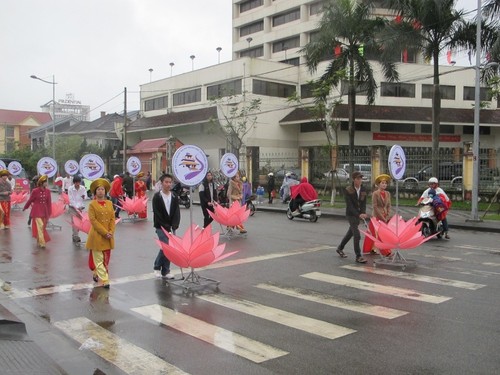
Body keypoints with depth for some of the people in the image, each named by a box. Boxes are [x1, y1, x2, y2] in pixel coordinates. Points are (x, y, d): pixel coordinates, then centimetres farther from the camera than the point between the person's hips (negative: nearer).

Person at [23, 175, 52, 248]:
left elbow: (49, 202, 3)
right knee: (40, 225, -13)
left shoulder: (47, 191, -1)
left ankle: (39, 241, 30)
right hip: (37, 211, -4)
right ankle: (42, 243, -9)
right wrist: (25, 208, 15)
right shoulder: (35, 191, -11)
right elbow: (30, 200, 3)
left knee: (43, 226, 11)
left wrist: (49, 213, 3)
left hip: (44, 211, 4)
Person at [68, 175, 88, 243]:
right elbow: (71, 199, -13)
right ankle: (76, 236, -8)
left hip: (80, 207, 3)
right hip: (73, 207, -3)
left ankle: (74, 235, 20)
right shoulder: (70, 188, -12)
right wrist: (76, 208, -18)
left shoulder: (83, 188, -7)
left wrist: (84, 197, -30)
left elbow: (85, 197, -5)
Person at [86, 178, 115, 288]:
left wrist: (111, 232, -10)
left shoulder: (109, 203, 7)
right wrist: (105, 232, -18)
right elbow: (93, 221, -12)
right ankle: (104, 280, 2)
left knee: (106, 258, 13)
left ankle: (96, 274, 34)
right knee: (98, 259, -2)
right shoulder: (92, 205, -6)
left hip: (108, 236, 5)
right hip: (97, 236, -5)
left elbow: (112, 219, 5)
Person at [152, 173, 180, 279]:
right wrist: (166, 226, -14)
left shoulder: (174, 197, 6)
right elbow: (157, 214, -10)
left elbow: (177, 213, 1)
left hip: (171, 227, 4)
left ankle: (165, 271, 14)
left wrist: (174, 226, -12)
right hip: (161, 227, -4)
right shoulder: (157, 197, -6)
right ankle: (157, 267, 6)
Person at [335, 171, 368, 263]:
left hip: (359, 214, 6)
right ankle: (358, 256, -8)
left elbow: (363, 203, 2)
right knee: (357, 234, -13)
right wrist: (358, 215, -30)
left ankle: (340, 248, 38)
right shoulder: (348, 190, -14)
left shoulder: (363, 189, 2)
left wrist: (363, 213, -17)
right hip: (350, 214, -6)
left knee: (351, 232, 18)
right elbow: (349, 205, -19)